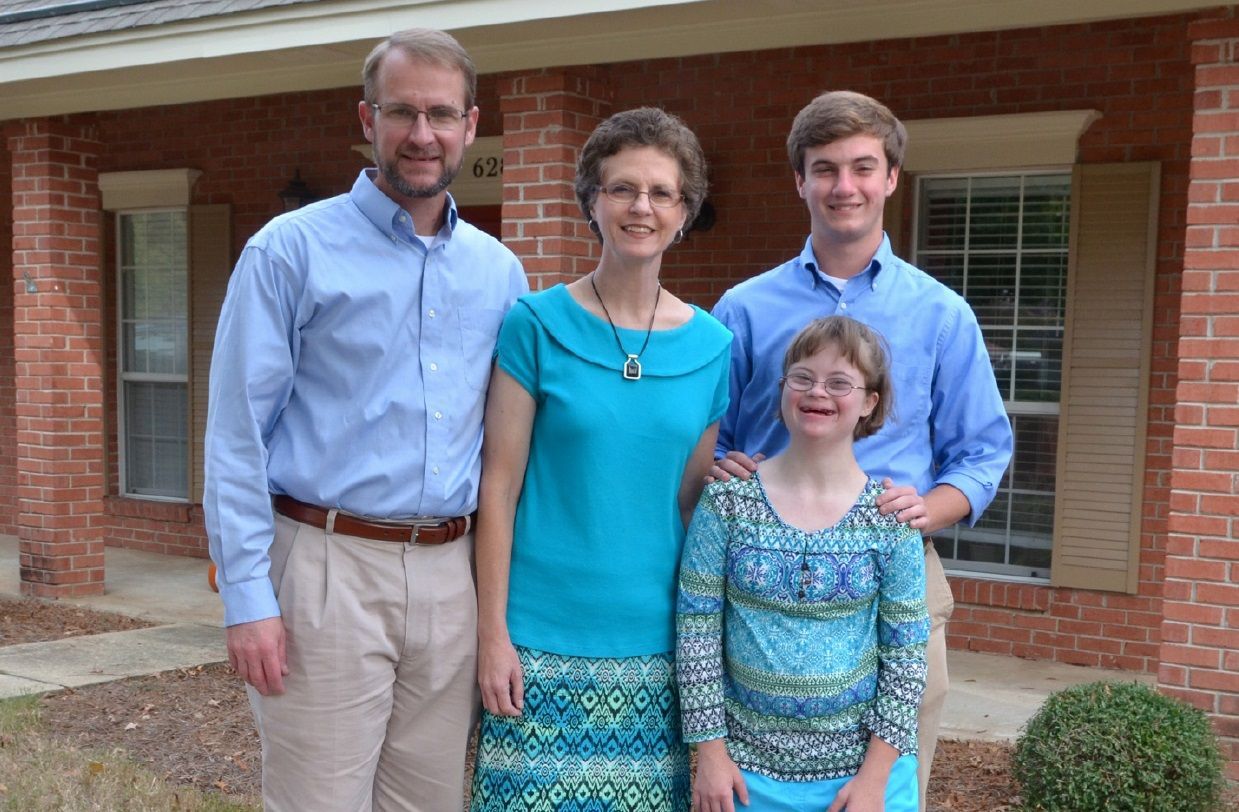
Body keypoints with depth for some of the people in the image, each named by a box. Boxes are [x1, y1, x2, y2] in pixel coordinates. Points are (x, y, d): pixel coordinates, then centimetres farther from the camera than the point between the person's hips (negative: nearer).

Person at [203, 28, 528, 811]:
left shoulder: (499, 270, 10)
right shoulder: (292, 249, -3)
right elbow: (238, 435, -6)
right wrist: (248, 597, -11)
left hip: (450, 574, 4)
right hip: (329, 569, -4)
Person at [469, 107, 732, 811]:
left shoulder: (710, 344, 4)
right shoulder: (536, 325, -4)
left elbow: (694, 496, 11)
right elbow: (499, 486, -5)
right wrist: (493, 634, -7)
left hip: (657, 640, 3)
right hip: (545, 640, -2)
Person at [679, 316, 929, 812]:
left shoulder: (890, 517, -7)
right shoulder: (728, 500, -8)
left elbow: (905, 650, -4)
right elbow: (696, 627, -5)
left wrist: (877, 772, -7)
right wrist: (711, 750, -6)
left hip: (865, 761, 0)